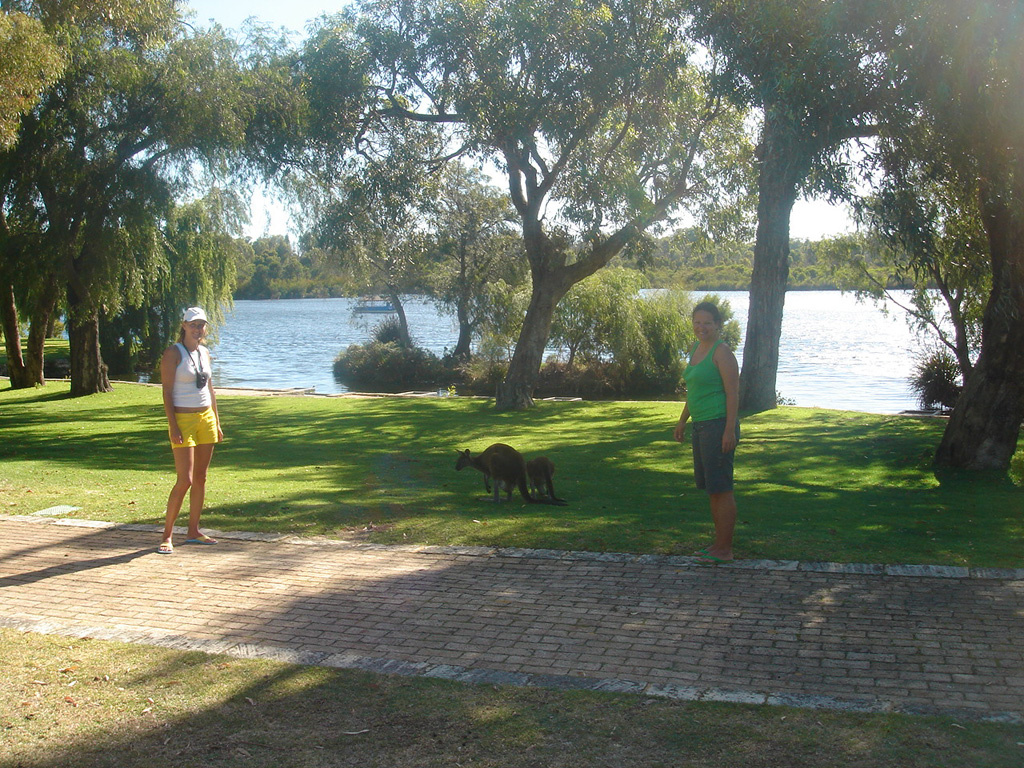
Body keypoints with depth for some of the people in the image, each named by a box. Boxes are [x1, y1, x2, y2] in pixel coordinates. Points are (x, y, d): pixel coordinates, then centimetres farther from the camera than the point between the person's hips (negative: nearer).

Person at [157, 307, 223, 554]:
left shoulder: (204, 353, 12)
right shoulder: (173, 353, -7)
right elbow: (167, 391, -11)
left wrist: (217, 422, 16)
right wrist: (173, 426, -18)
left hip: (206, 418, 7)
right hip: (183, 419, -7)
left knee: (201, 478, 8)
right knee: (185, 480, -11)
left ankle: (193, 531, 17)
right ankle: (167, 535, 0)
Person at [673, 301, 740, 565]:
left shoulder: (722, 352, -12)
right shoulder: (696, 349, 15)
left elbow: (733, 393, -17)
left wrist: (730, 431, -22)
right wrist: (682, 420, 27)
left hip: (719, 425, -10)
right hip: (701, 425, 10)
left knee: (721, 488, -4)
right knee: (711, 488, 14)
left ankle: (725, 550, 3)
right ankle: (719, 543, 24)